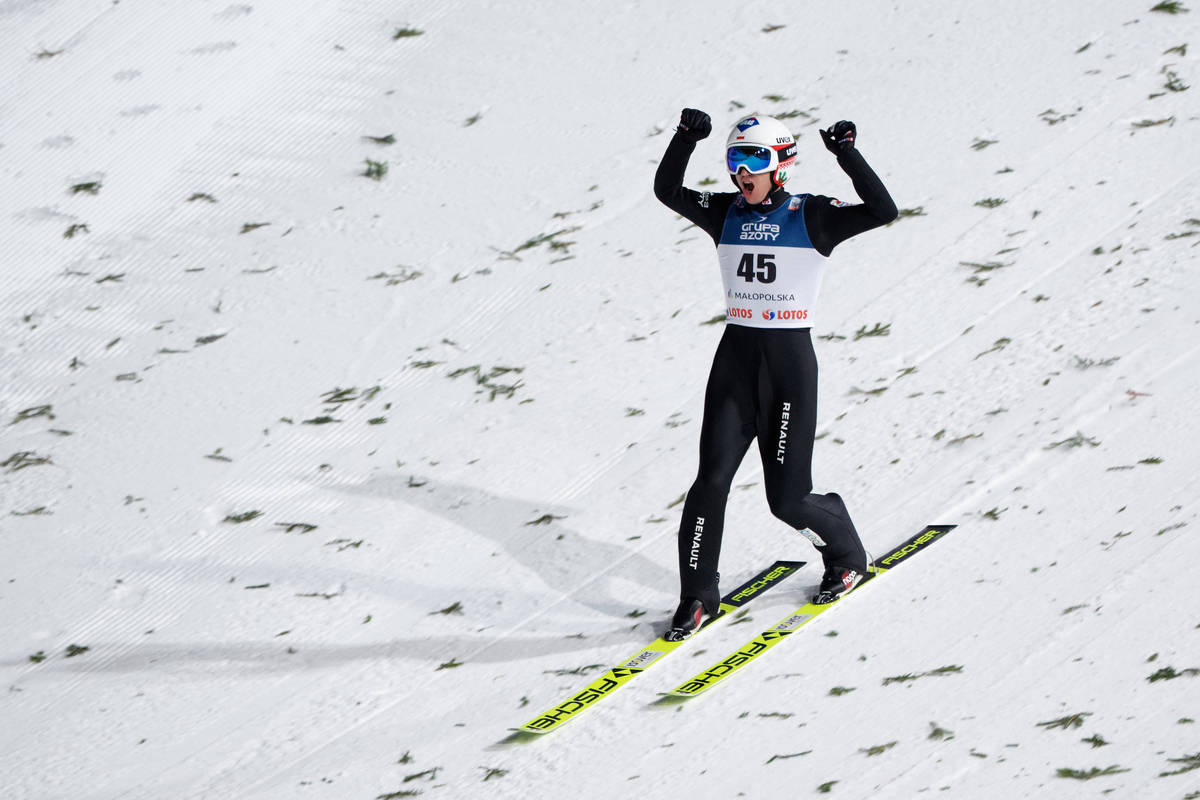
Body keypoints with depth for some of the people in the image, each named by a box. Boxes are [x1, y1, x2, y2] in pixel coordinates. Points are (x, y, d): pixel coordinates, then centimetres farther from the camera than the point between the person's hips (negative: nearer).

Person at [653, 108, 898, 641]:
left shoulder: (812, 216, -5)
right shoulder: (725, 214, 7)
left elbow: (882, 211, -18)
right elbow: (667, 191, 0)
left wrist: (847, 155, -26)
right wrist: (686, 138, -12)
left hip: (790, 361, -4)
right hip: (735, 357, 4)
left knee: (787, 497, -1)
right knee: (712, 479, -7)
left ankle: (847, 555, 29)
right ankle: (698, 597, 5)